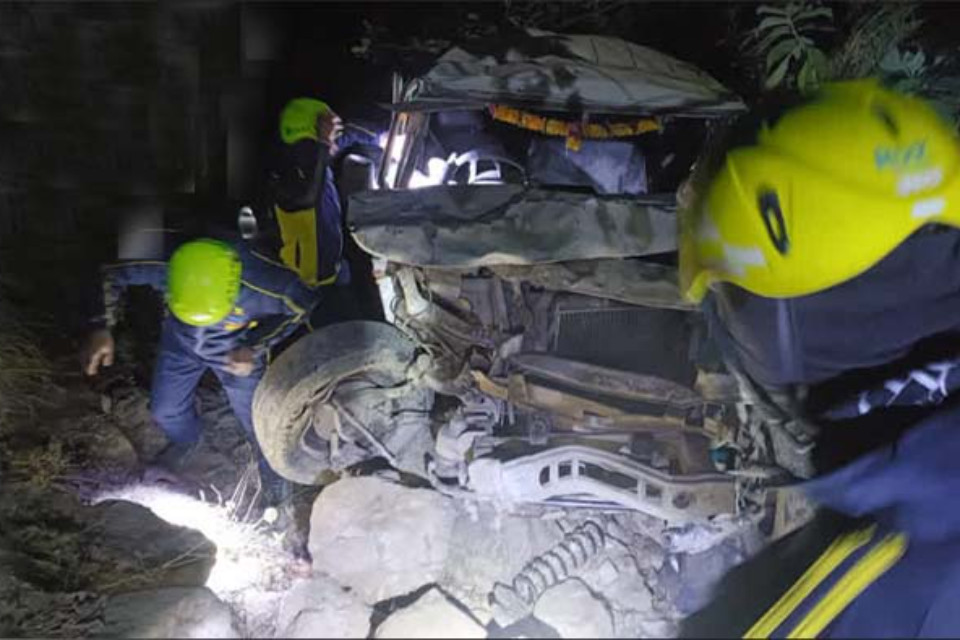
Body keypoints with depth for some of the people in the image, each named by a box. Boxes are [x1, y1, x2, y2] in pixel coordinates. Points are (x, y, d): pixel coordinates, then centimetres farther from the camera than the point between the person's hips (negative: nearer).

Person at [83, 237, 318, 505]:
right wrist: (101, 329, -24)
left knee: (258, 421, 10)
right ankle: (185, 439, 58)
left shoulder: (256, 285, -44)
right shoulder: (162, 268, -38)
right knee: (165, 410, 19)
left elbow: (303, 302, -23)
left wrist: (255, 348, -28)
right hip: (180, 341, 2)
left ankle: (272, 474, 45)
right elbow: (112, 273, -17)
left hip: (236, 351, -2)